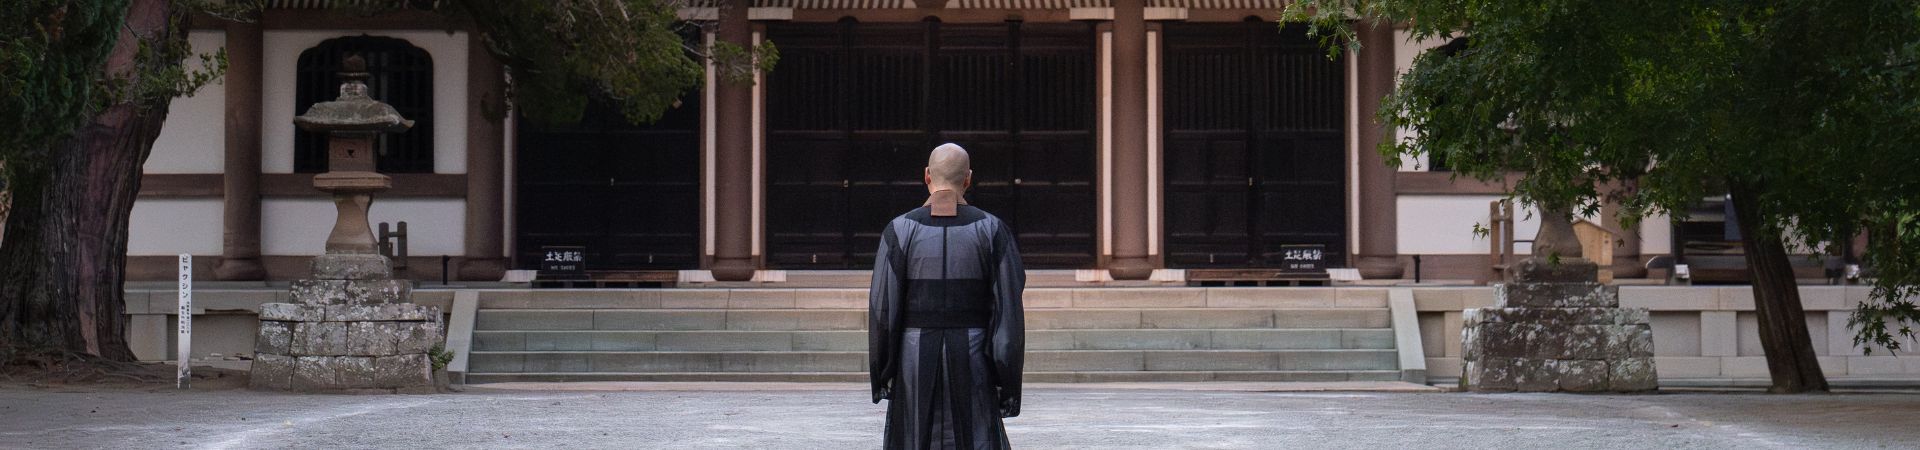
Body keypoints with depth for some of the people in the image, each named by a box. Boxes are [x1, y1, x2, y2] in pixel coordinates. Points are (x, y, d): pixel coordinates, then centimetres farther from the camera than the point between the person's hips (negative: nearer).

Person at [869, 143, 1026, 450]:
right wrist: (1009, 381, -2)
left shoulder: (899, 231, -4)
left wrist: (880, 376, 3)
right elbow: (1009, 308, -7)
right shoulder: (992, 230, -3)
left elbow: (882, 307, -7)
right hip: (971, 361, 0)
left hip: (916, 363, 0)